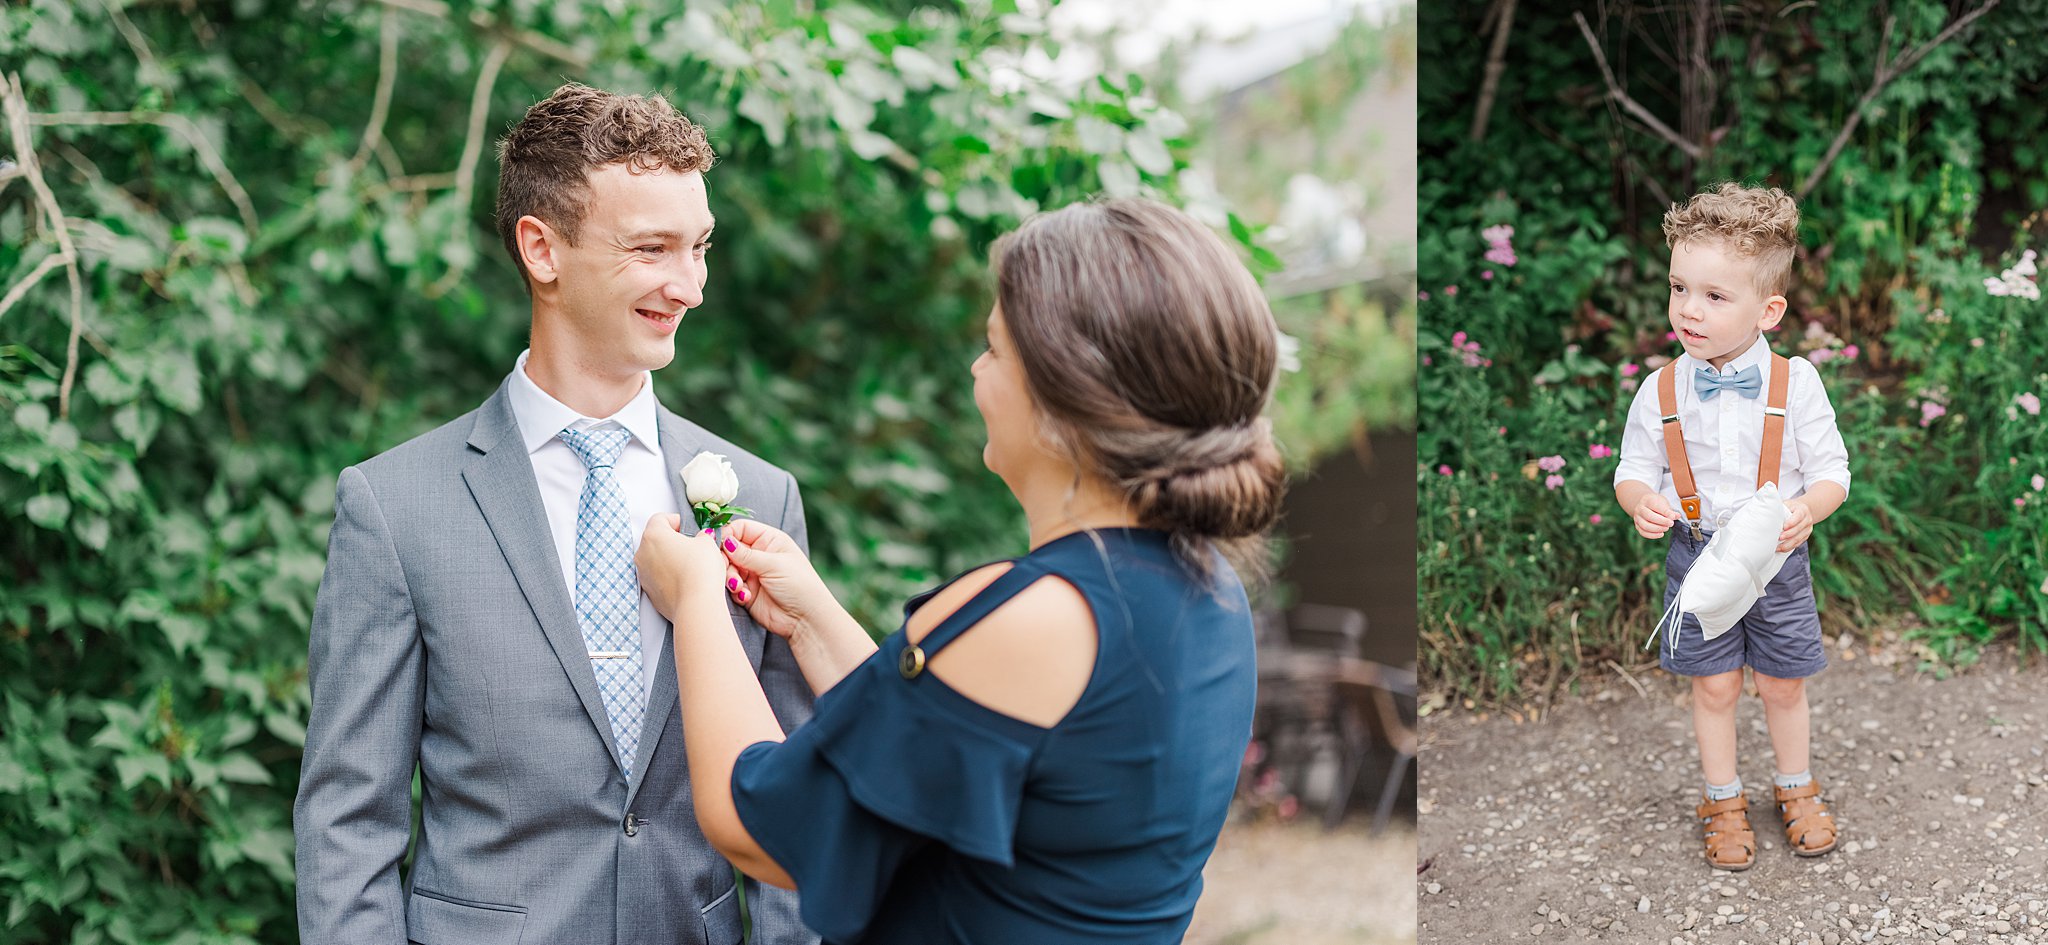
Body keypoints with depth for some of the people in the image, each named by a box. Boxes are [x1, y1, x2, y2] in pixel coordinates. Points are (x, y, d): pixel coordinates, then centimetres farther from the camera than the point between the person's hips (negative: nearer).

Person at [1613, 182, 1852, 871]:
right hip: (1696, 555, 1)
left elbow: (1832, 472, -7)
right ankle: (1724, 801, 30)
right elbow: (1633, 468, 2)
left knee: (1782, 684, 13)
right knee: (1714, 687, 10)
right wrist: (1641, 501, -21)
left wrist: (1806, 509, -28)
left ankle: (1796, 789, 37)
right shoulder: (1663, 390, -7)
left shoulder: (1795, 383, -12)